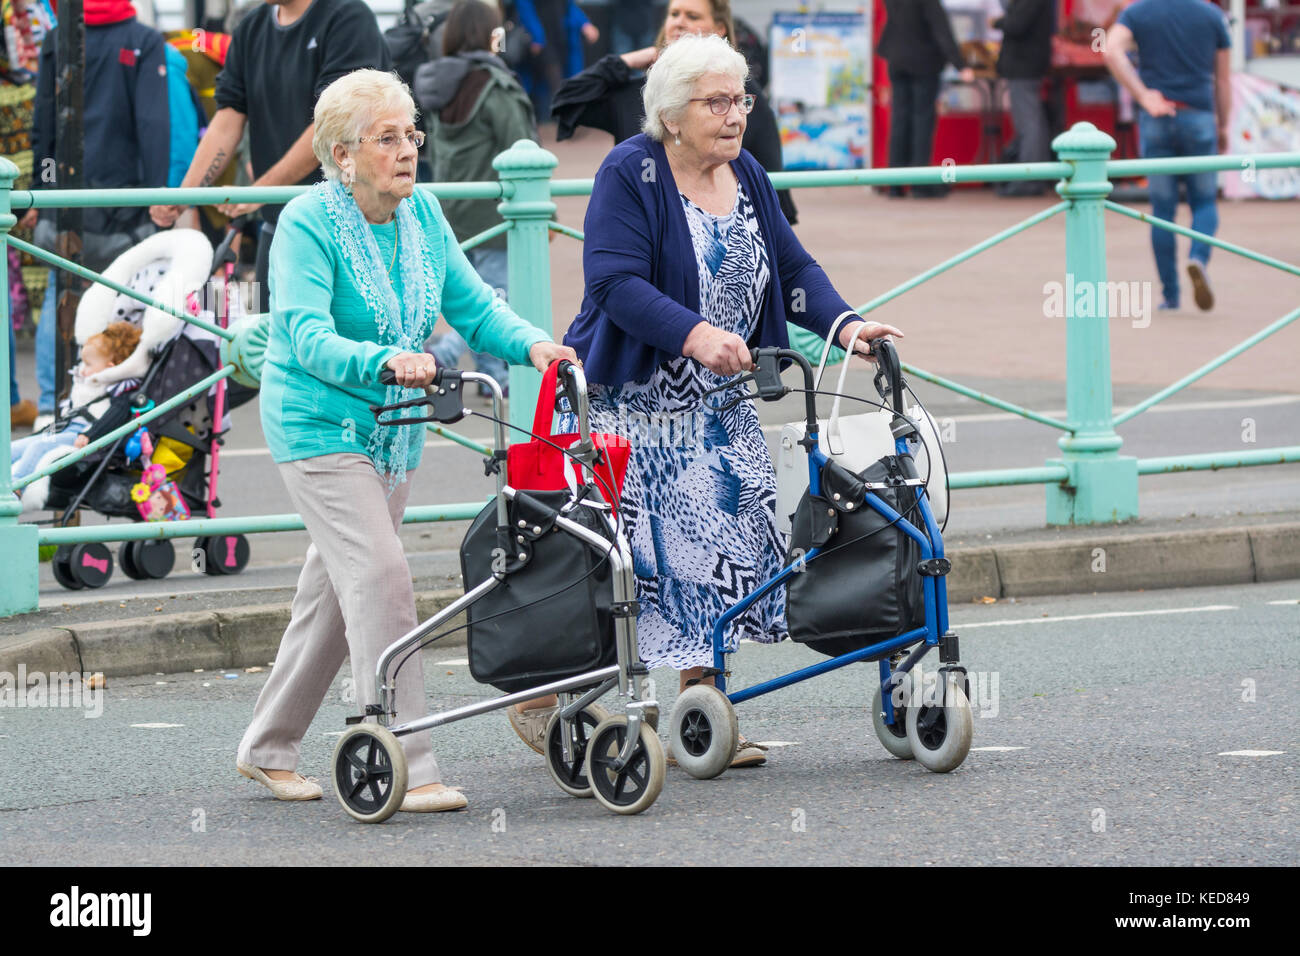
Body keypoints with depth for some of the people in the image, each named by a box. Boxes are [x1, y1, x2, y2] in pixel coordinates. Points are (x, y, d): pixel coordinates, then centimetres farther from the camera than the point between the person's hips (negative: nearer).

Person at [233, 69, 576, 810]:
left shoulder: (422, 214, 4)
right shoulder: (308, 223, -16)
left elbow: (472, 304, 2)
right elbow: (306, 338, -26)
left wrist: (532, 344, -18)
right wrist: (386, 360, -43)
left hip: (395, 432, 7)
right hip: (319, 427, -7)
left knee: (334, 593, 13)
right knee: (380, 577, -18)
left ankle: (268, 748, 27)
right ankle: (409, 767, -18)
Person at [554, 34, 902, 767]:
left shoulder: (747, 178, 10)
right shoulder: (630, 175, -12)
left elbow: (793, 269, 8)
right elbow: (617, 283, -22)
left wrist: (844, 324, -11)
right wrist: (694, 335, -35)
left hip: (717, 410, 7)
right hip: (628, 405, -7)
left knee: (718, 552, 2)